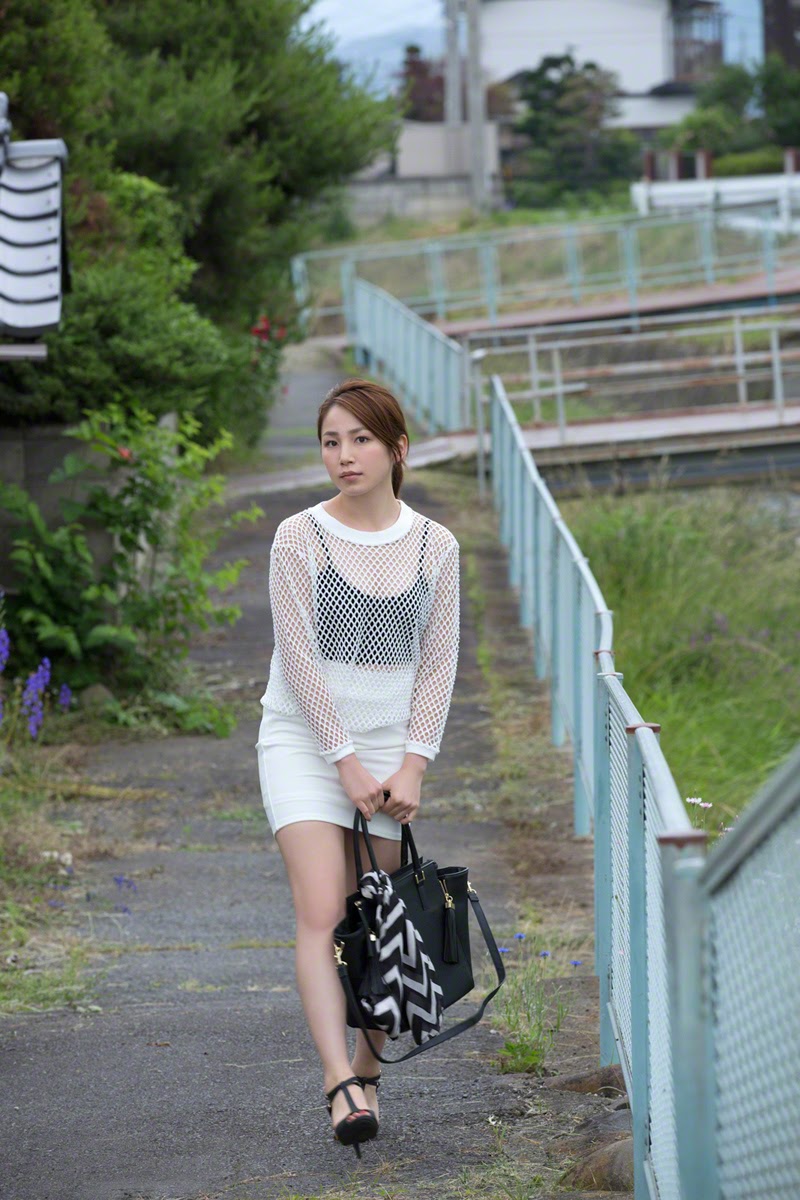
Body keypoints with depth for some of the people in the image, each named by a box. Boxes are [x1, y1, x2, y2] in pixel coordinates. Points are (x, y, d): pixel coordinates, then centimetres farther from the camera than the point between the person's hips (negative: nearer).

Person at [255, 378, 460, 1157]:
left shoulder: (434, 547, 3)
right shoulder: (298, 539, -4)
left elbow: (438, 663, 3)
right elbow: (300, 659, -7)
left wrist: (411, 767, -6)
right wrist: (348, 763, -11)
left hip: (393, 744, 3)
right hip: (305, 740, -2)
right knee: (321, 913, -16)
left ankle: (367, 1073, 15)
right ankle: (340, 1082, -27)